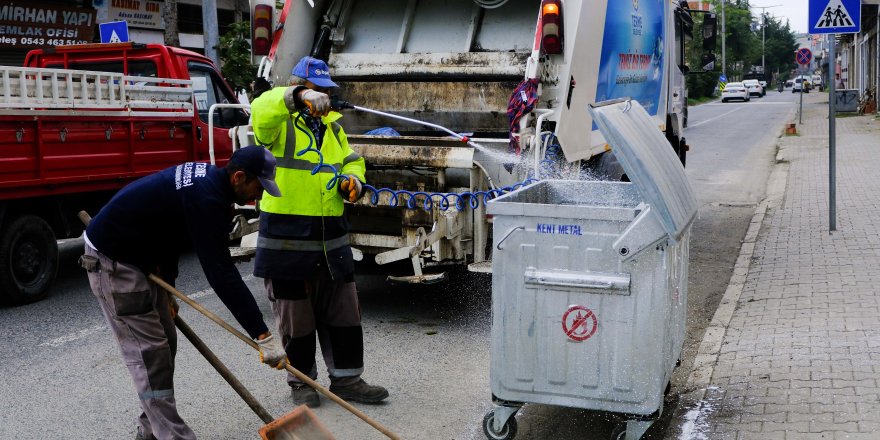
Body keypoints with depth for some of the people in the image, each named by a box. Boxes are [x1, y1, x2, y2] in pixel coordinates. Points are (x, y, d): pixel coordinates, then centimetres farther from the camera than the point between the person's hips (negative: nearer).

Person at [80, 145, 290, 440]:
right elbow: (221, 274, -33)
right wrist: (263, 336, -33)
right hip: (112, 261, -10)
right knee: (148, 352, -8)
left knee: (165, 343, 12)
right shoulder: (206, 199, -29)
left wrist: (166, 289, 14)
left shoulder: (207, 178, 1)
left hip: (139, 255, 10)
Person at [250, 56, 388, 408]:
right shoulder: (279, 123, -6)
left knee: (343, 310, 11)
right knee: (294, 312, 6)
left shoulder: (332, 125, 15)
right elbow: (261, 110, -30)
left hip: (331, 236, 6)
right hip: (287, 236, -6)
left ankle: (346, 379, 23)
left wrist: (352, 179, 2)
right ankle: (301, 382, 22)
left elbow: (351, 161, 24)